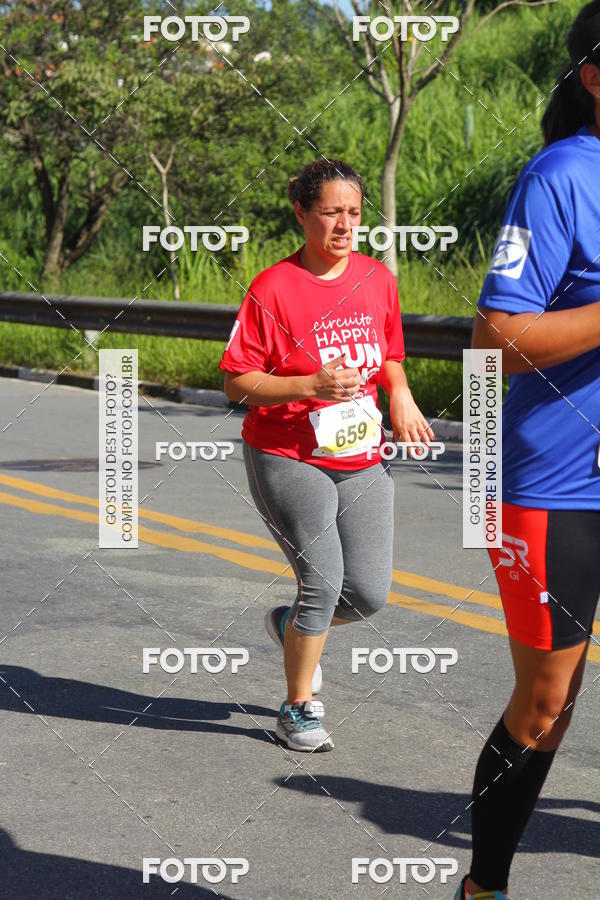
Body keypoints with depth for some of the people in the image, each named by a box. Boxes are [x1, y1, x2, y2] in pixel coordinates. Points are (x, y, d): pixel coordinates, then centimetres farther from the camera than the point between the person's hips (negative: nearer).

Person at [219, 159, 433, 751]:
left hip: (362, 461, 5)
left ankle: (290, 625, 31)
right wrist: (311, 385, -23)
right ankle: (298, 708, 10)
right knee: (324, 579, -11)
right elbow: (237, 383, -11)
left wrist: (400, 397, 0)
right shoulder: (273, 289, -11)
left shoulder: (378, 279, 6)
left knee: (369, 593, -2)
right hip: (288, 459, -5)